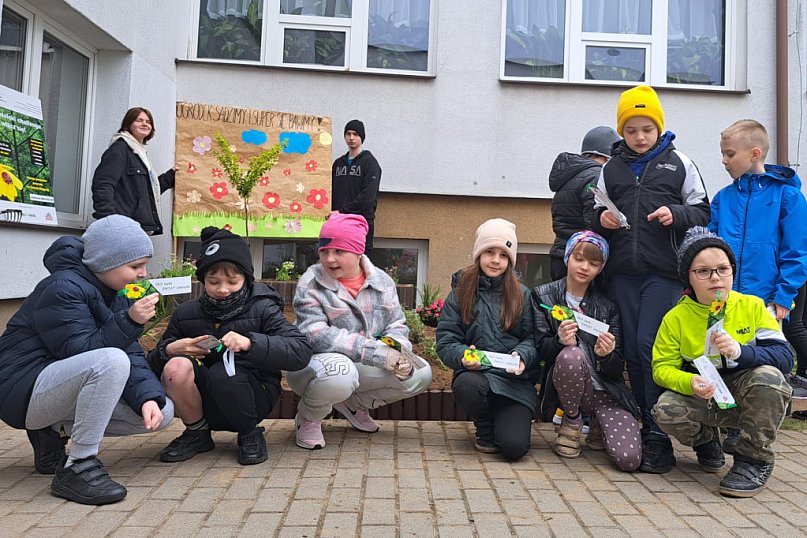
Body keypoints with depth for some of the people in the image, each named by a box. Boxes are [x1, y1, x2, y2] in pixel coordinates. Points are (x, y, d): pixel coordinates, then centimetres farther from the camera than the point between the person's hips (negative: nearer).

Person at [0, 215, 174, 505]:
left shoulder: (115, 294, 5)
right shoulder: (63, 288, -19)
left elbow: (132, 355, -3)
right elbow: (81, 352, -25)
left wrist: (148, 398, -19)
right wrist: (130, 321, -34)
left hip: (68, 383, 9)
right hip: (24, 390, -8)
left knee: (162, 413, -5)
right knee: (110, 360, -36)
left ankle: (55, 432, 8)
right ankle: (78, 468, -23)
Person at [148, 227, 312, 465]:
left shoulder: (262, 309, -8)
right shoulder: (186, 314, 2)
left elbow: (302, 351, -21)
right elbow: (153, 364, 5)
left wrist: (251, 342, -33)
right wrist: (169, 350, -18)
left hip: (254, 397, -3)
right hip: (206, 405, 3)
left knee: (222, 373, -33)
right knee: (176, 366, -24)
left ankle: (250, 434, -4)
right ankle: (197, 433, 2)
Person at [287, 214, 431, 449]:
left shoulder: (382, 281, 0)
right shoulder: (311, 284, -15)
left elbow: (396, 325, 4)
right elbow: (316, 335, -27)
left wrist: (399, 353, -21)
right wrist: (377, 352, -33)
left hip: (362, 367, 5)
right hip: (315, 364, -5)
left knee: (420, 374, -8)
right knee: (339, 372, -39)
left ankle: (353, 403, 13)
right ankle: (309, 417, -3)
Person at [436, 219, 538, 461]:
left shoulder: (522, 294, 9)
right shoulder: (460, 293, 7)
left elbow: (532, 339, 6)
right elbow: (445, 341, 1)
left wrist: (521, 356, -16)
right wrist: (463, 356, -20)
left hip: (515, 379, 0)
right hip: (475, 373, 1)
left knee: (514, 447, -20)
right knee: (467, 385, -37)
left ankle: (511, 419, 20)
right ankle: (485, 429, 0)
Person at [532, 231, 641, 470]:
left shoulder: (607, 306, 6)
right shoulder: (543, 296, 4)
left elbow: (618, 368, 2)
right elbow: (540, 347, -6)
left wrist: (606, 355, -21)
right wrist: (560, 341, -28)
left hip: (605, 389, 2)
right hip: (566, 387, -1)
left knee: (629, 459, -20)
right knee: (571, 355, -36)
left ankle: (598, 426, 18)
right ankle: (572, 421, -6)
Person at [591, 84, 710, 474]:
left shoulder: (679, 164, 8)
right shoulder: (611, 168, 13)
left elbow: (702, 212, 9)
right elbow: (596, 213, 19)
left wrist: (676, 214, -10)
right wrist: (601, 218, -3)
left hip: (663, 271, -3)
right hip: (623, 273, 3)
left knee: (651, 347, -11)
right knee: (632, 351, 5)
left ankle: (659, 437, -2)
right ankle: (645, 425, 18)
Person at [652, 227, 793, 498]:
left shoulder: (752, 306, -6)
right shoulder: (676, 317, -7)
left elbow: (784, 356, -12)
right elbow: (662, 368, -7)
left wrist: (740, 351, -31)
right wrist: (690, 383, -28)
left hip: (749, 399, 0)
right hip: (703, 401, 1)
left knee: (768, 377, -32)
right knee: (665, 410, -29)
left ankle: (755, 459, -9)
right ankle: (706, 443, 10)